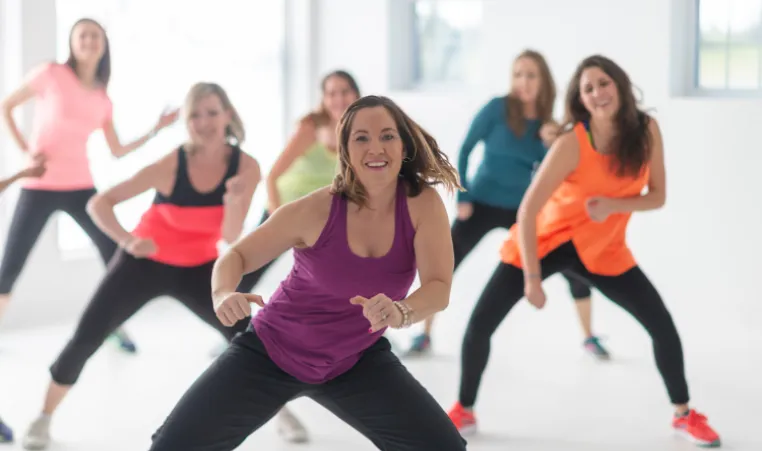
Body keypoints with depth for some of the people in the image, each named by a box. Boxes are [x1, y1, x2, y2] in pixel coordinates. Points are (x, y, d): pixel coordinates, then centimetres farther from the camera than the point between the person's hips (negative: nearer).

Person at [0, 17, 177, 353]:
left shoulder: (102, 100, 9)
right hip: (40, 186, -4)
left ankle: (117, 328, 12)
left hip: (80, 187, 4)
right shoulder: (51, 74, -4)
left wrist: (156, 129, 8)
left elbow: (118, 152, 12)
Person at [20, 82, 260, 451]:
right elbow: (98, 203, -22)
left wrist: (234, 200, -37)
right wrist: (128, 240, -38)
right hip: (145, 262, -2)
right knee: (86, 337, -8)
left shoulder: (245, 167, -17)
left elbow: (231, 236, -18)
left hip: (198, 268, 2)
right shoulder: (171, 165, -25)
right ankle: (44, 419, 10)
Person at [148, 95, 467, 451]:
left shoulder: (424, 204, -16)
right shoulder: (317, 210, -21)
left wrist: (401, 312, -47)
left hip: (358, 361, 2)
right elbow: (237, 255, -11)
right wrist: (223, 294, -34)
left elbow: (439, 289, -25)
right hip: (272, 351, -2)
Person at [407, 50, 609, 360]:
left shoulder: (547, 121, -2)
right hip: (483, 205, -3)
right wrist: (462, 197, -11)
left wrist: (551, 145, -19)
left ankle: (589, 337, 13)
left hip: (523, 209, 3)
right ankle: (425, 335, 8)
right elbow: (465, 150, -7)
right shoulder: (497, 108, -12)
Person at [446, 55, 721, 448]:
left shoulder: (647, 130, -14)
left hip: (603, 250, 3)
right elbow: (526, 212, -25)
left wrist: (613, 206, -26)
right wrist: (532, 278, -28)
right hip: (544, 240, -3)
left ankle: (684, 414, 18)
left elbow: (658, 197, -7)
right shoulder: (571, 144, -26)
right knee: (479, 325, -11)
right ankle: (464, 411, 12)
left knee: (663, 326, -4)